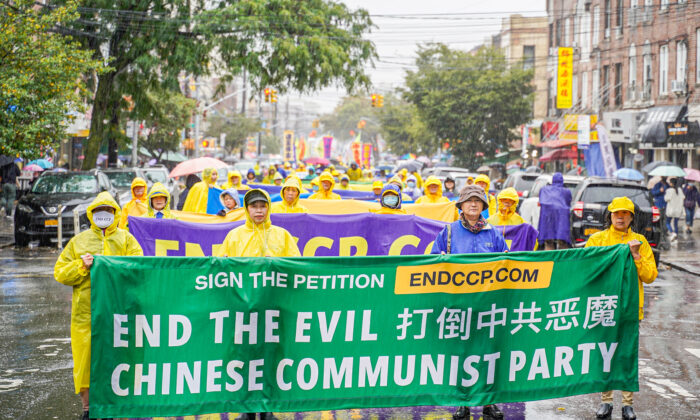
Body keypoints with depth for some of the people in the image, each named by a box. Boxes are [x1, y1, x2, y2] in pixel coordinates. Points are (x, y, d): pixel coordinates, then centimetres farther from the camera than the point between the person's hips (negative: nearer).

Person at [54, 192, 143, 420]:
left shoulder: (126, 239, 11)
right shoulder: (79, 241, 14)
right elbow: (60, 273, 9)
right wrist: (81, 266, -9)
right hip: (85, 310, 1)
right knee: (85, 358, 1)